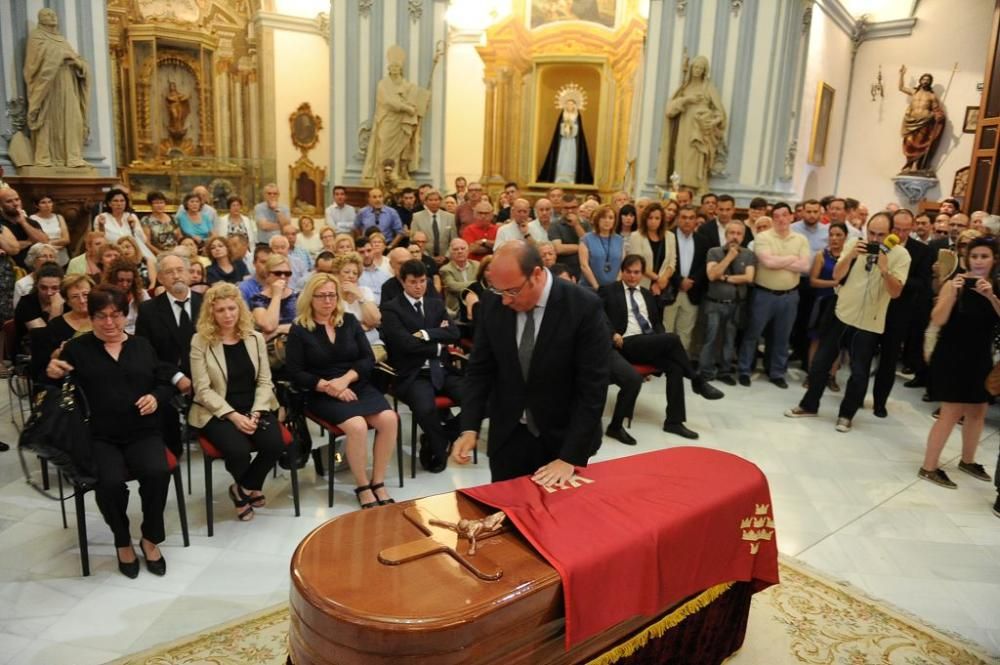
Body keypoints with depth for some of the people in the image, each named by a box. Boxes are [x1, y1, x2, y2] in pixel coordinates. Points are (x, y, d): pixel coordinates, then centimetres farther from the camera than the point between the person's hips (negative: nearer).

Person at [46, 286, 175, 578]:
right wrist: (52, 375, -15)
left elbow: (166, 382, 13)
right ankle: (123, 542, 0)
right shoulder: (76, 348, 8)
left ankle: (151, 539, -2)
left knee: (158, 473, -28)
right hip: (98, 437, -1)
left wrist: (156, 397, -9)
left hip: (143, 433, 1)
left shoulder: (143, 345, 13)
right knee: (110, 482, -30)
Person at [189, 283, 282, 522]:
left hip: (254, 407, 3)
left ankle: (244, 488, 8)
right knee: (238, 450, -30)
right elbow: (203, 390, -8)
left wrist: (256, 412, -12)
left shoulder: (255, 338, 6)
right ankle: (250, 487, 10)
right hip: (218, 412, -3)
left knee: (275, 444, -24)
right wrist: (233, 415, -18)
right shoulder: (200, 341, -5)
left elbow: (264, 381, 5)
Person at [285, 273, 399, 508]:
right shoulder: (299, 329, 1)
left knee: (389, 419, -24)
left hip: (359, 387, 4)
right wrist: (328, 387, -15)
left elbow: (368, 359, 5)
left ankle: (378, 483, -10)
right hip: (323, 395, -3)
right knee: (357, 426, -31)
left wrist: (345, 379, -13)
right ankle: (363, 488, -11)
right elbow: (295, 372, -4)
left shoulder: (349, 321, 10)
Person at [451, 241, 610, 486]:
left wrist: (569, 458, -19)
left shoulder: (584, 307, -19)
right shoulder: (492, 303, -8)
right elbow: (480, 369, -1)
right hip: (508, 436, 3)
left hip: (564, 439, -2)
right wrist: (469, 428, -13)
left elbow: (592, 389, -17)